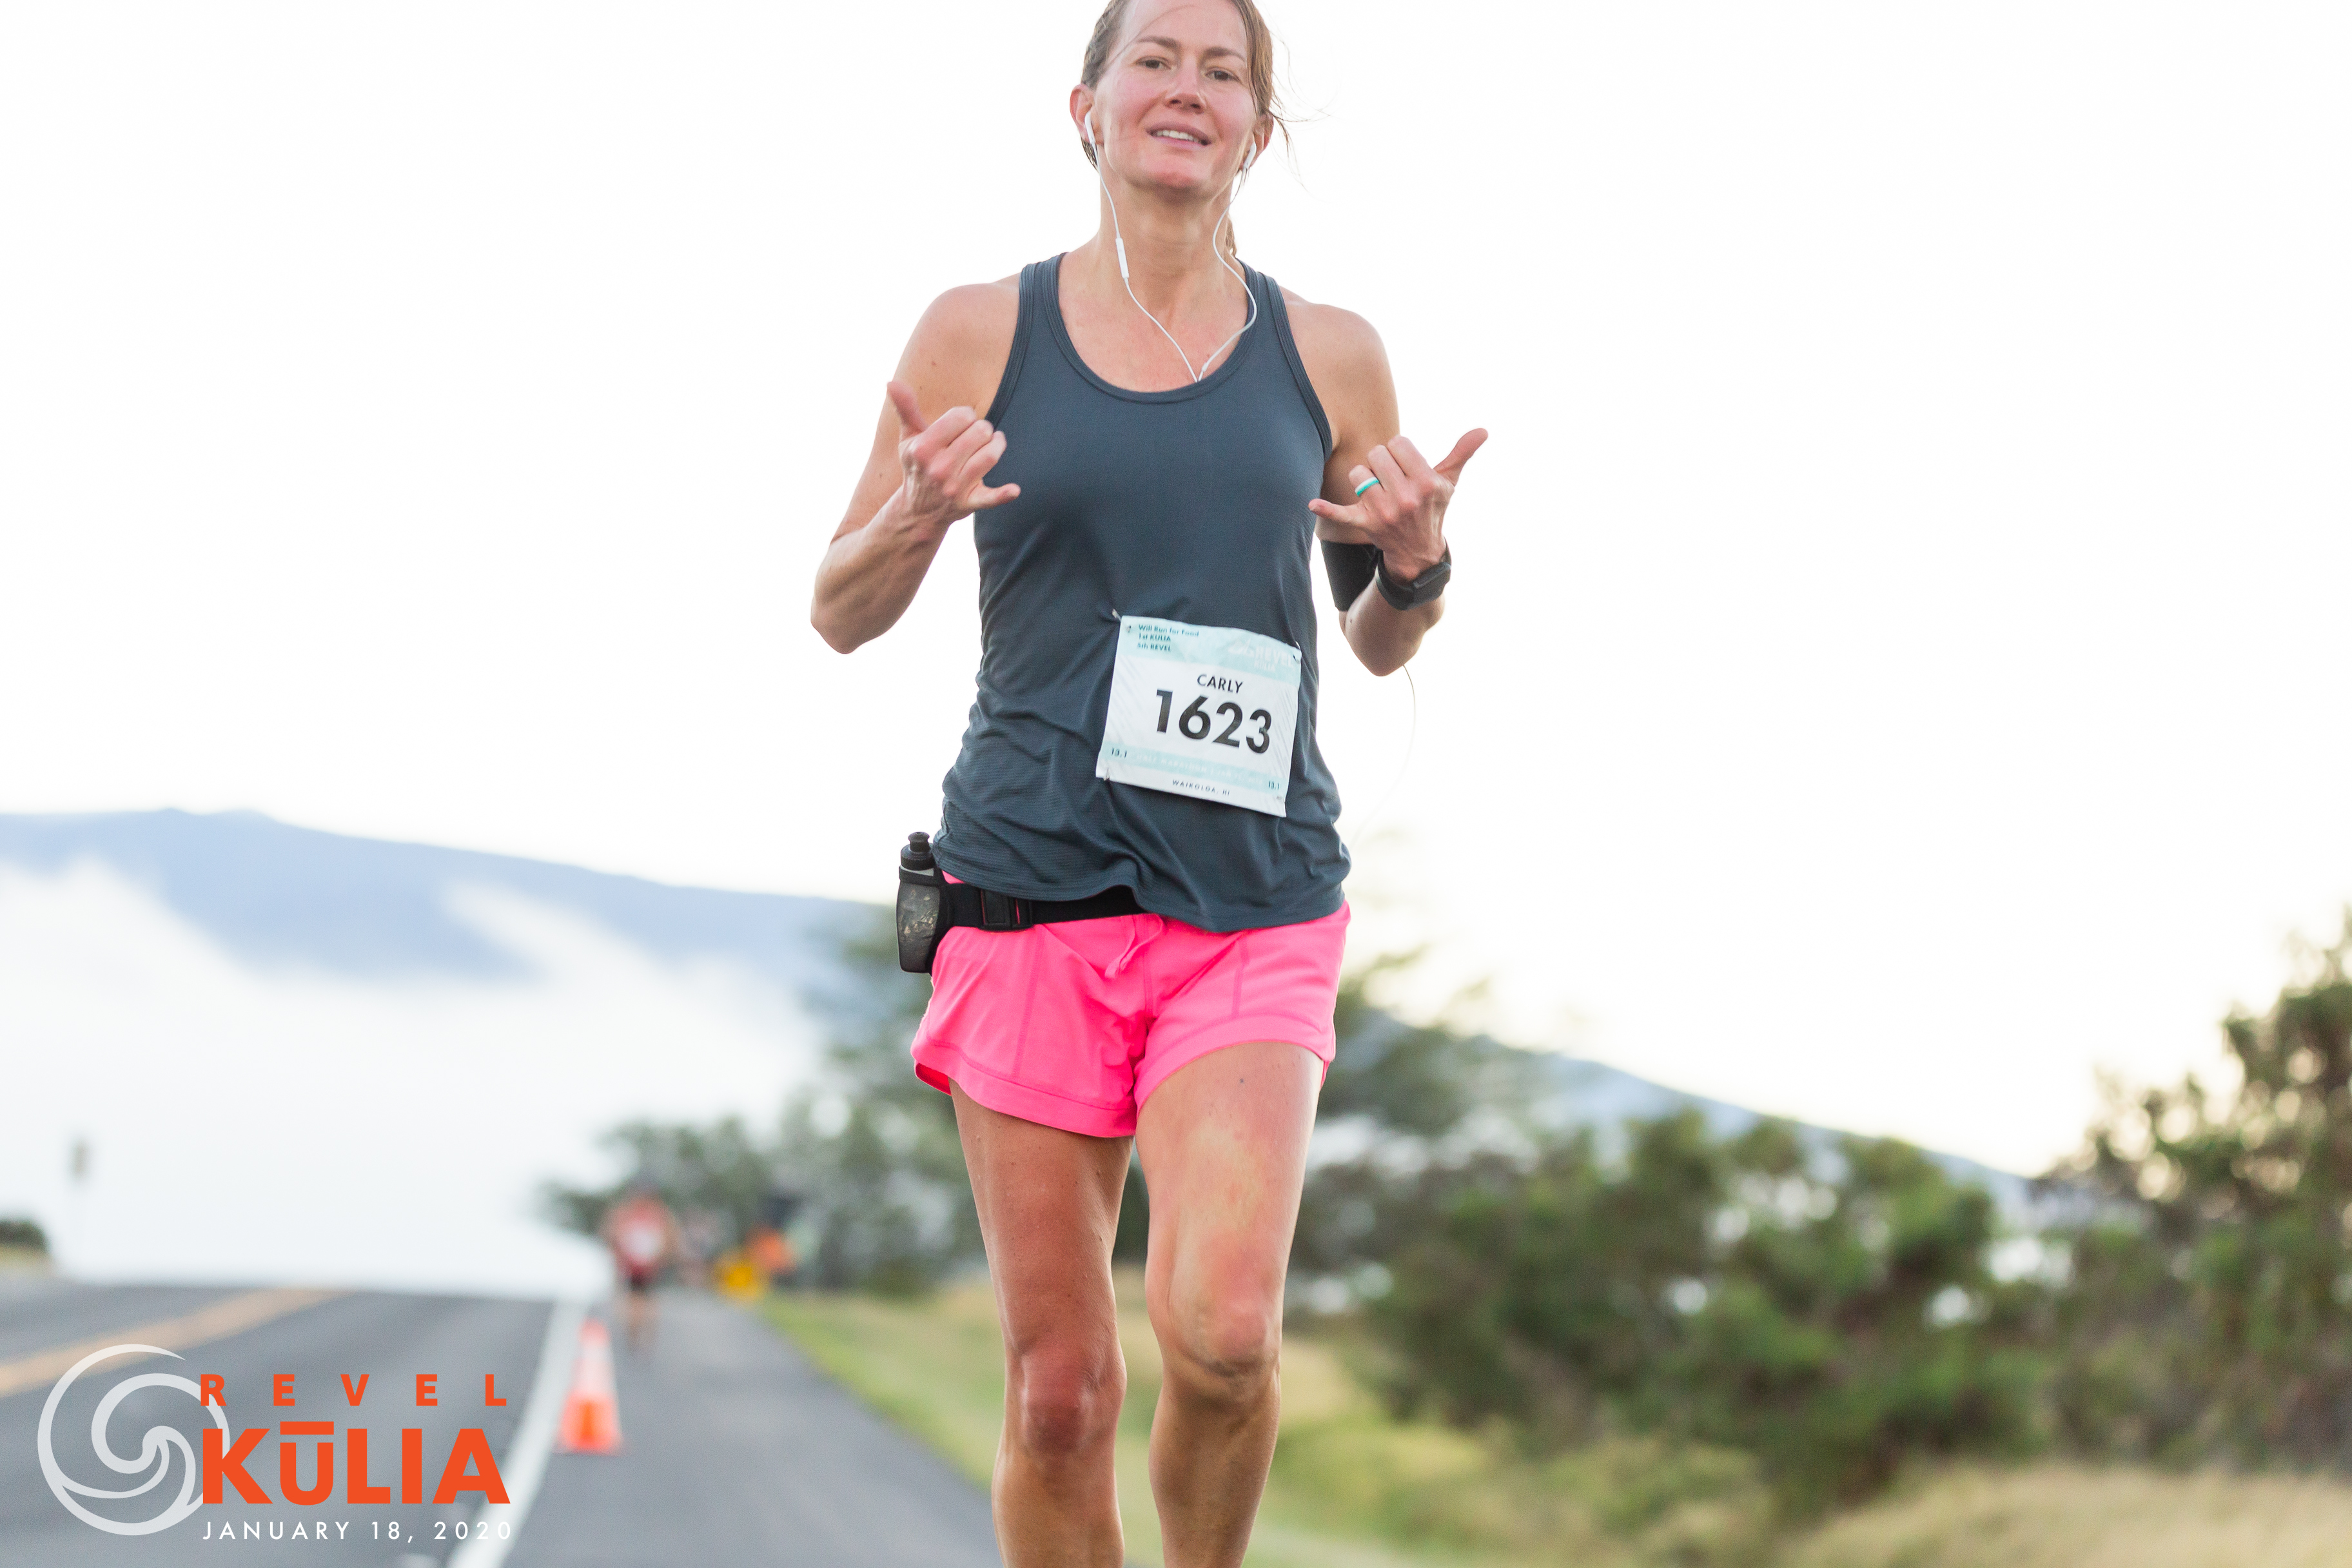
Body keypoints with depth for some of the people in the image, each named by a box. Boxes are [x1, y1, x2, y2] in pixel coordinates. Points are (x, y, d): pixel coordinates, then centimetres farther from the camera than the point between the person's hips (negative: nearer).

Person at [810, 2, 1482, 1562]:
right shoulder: (979, 336, 4)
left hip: (1255, 905, 0)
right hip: (1032, 884, 0)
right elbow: (841, 613, 10)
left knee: (1224, 1327, -19)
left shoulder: (1328, 357, 8)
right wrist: (913, 520, -11)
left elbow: (1381, 645, 18)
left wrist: (1415, 566, -4)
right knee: (1059, 1382, -1)